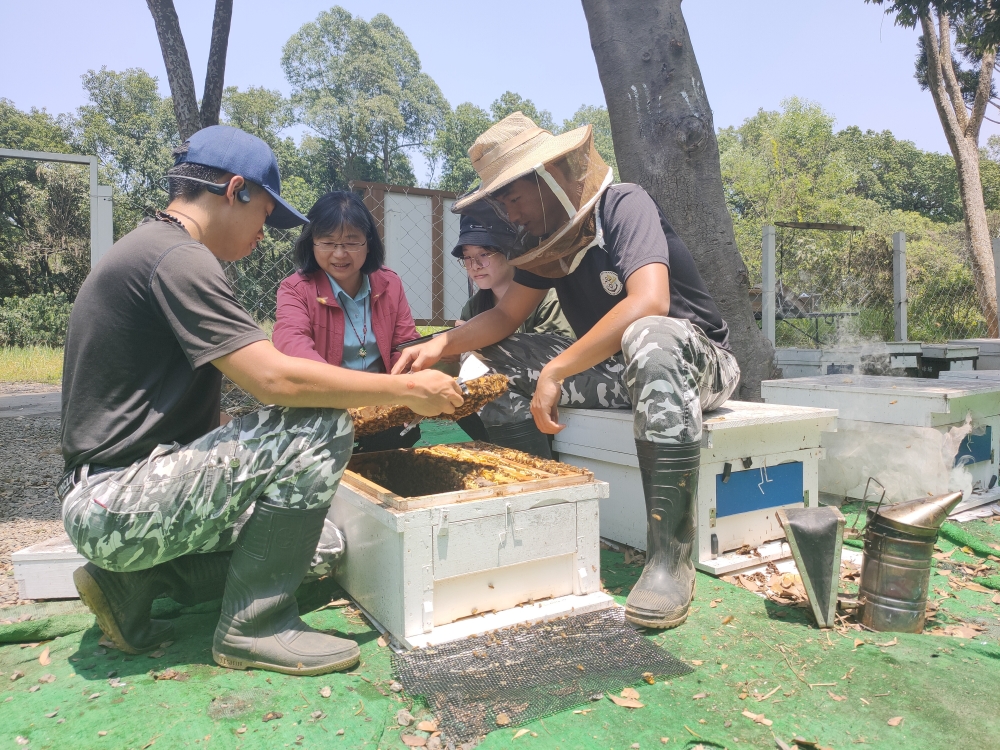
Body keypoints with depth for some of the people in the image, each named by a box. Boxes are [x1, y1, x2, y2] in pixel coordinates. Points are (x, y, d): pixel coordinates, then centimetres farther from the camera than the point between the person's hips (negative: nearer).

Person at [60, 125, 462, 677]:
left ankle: (135, 578, 11)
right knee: (321, 425, -22)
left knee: (326, 544, 12)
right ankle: (254, 626, -10)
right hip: (114, 502, -10)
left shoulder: (148, 250, 16)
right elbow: (274, 378, -26)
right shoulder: (176, 256, -17)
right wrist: (408, 391, -17)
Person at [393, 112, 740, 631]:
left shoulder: (624, 206, -18)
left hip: (696, 360, -7)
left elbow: (649, 302, -35)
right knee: (495, 359, -3)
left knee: (649, 338, -42)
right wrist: (442, 344, -15)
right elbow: (506, 315, 3)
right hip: (613, 369, 7)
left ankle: (670, 557, -35)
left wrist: (555, 372, -35)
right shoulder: (546, 238, 4)